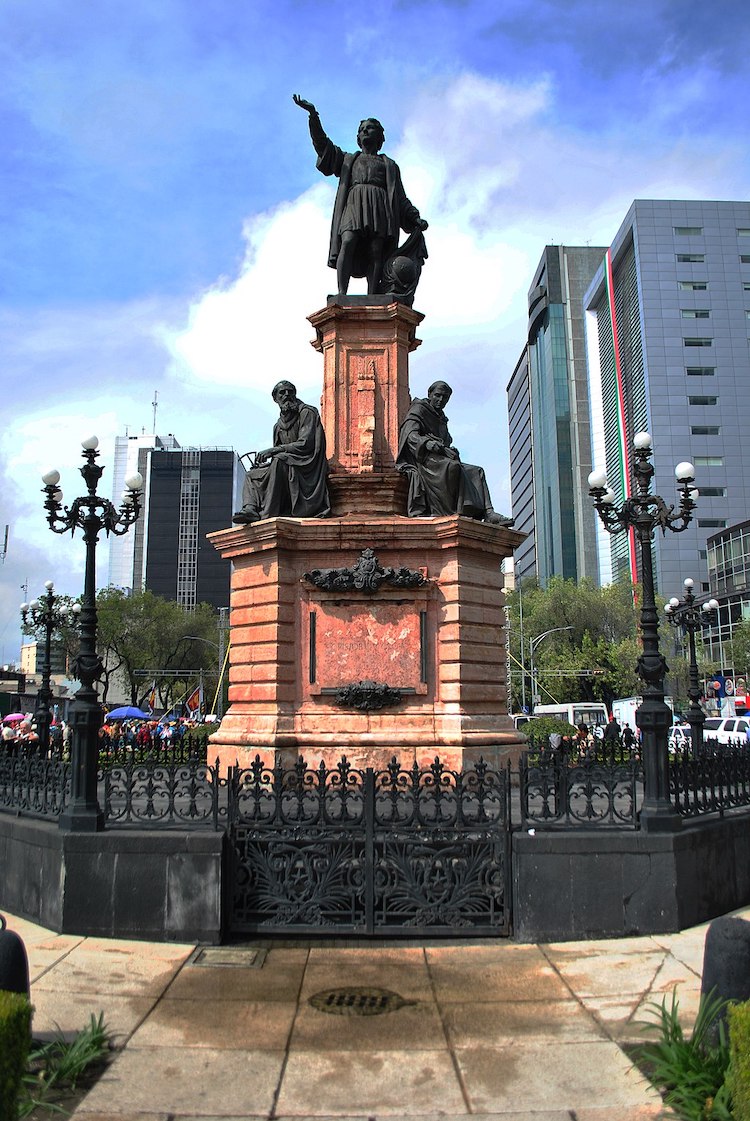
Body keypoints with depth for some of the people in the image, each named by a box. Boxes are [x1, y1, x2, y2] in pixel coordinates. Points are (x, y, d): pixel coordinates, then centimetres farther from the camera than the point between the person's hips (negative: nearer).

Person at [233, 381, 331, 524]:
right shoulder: (278, 426, 20)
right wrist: (264, 458, -6)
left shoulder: (307, 413, -2)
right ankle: (250, 508, -33)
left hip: (308, 467, -7)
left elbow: (305, 444, -14)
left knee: (279, 461, -33)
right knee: (252, 474, -4)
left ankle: (269, 513, -39)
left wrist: (273, 450, -17)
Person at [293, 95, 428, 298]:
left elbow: (400, 197, 23)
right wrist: (313, 115, 7)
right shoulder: (348, 159, 32)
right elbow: (322, 144, 19)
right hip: (354, 203, 0)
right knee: (348, 243, -26)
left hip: (379, 206, 0)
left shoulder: (389, 165, 31)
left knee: (375, 253, -19)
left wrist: (416, 217, 7)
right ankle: (342, 294, -37)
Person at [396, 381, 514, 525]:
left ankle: (488, 513, -25)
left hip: (441, 459, 8)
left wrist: (451, 452, -1)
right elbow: (411, 435, -8)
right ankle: (462, 513, -37)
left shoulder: (441, 419, 31)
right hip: (423, 458, -8)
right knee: (453, 467, -35)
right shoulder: (419, 409, 8)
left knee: (477, 471, -8)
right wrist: (431, 444, -28)